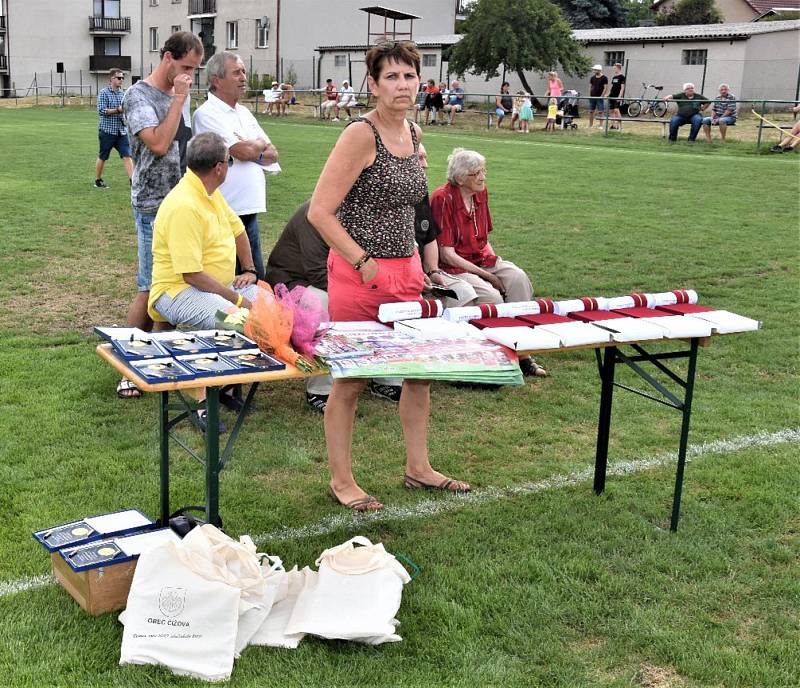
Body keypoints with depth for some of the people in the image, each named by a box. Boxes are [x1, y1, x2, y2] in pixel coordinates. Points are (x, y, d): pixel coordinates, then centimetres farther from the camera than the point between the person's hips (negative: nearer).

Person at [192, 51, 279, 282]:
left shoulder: (244, 112, 16)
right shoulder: (207, 114, -10)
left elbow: (272, 154, 14)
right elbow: (244, 152, -18)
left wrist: (251, 152, -7)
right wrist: (260, 144, 4)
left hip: (250, 211, 8)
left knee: (257, 281, 13)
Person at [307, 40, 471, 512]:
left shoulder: (414, 135, 9)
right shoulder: (361, 135, -15)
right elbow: (320, 212, -18)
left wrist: (414, 264, 16)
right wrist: (364, 263, -17)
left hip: (405, 271, 8)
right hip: (360, 273, -8)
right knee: (351, 378, 4)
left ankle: (418, 468, 29)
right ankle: (341, 479, 18)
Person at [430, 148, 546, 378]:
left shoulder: (480, 193, 8)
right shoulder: (443, 198, -14)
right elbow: (447, 254, -16)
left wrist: (496, 262, -2)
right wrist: (487, 275, -16)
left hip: (483, 259, 7)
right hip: (454, 268, -7)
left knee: (518, 278, -20)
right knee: (491, 296, -30)